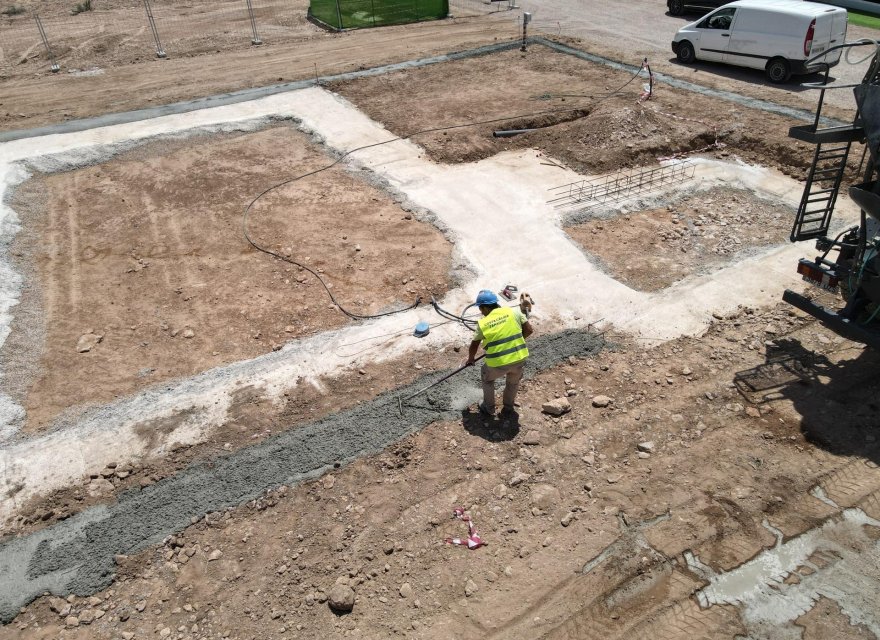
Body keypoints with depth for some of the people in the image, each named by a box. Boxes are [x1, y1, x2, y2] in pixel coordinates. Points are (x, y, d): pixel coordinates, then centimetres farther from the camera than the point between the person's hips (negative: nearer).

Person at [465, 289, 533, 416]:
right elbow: (529, 330, 1)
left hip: (498, 363, -1)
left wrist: (471, 359, 31)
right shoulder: (514, 311, -1)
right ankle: (508, 406, 47)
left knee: (487, 378, 30)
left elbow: (474, 346, 11)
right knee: (513, 382, 32)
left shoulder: (482, 323, -1)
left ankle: (489, 408, 39)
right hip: (519, 359, 2)